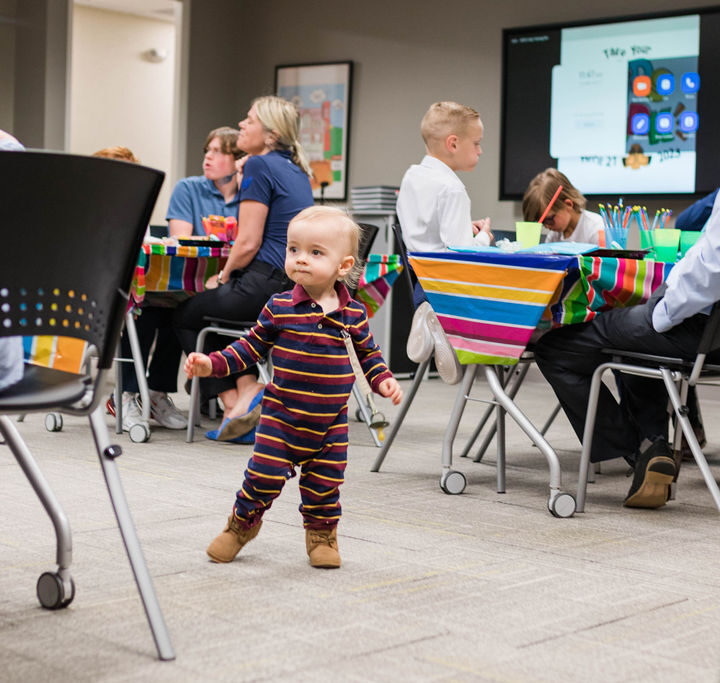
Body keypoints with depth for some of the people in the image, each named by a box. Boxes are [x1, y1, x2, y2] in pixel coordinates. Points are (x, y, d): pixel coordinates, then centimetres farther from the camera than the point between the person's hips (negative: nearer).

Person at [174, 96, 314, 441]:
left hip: (266, 284, -9)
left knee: (185, 315, 16)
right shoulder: (297, 170, 16)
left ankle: (235, 398, 5)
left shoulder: (259, 165, -11)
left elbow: (248, 242, -15)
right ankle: (247, 386, 11)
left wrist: (223, 276, 0)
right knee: (208, 308, 29)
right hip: (298, 291, 9)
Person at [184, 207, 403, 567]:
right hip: (281, 415, -1)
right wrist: (212, 364, -7)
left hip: (331, 422, 1)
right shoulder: (279, 308, -7)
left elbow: (368, 351, 14)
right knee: (264, 475, -2)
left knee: (324, 482, 8)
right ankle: (241, 524, 24)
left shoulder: (353, 313, -2)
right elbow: (252, 345, 2)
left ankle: (321, 533, 31)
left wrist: (383, 379, -1)